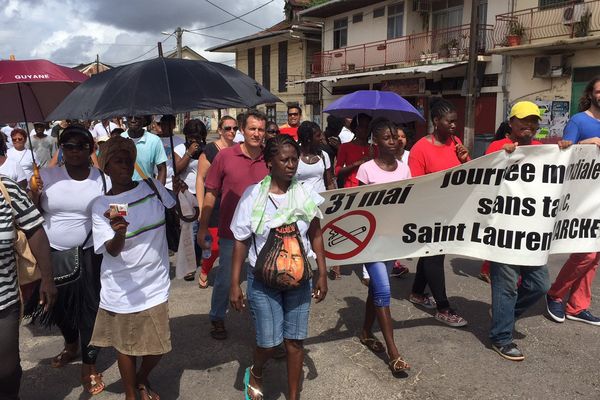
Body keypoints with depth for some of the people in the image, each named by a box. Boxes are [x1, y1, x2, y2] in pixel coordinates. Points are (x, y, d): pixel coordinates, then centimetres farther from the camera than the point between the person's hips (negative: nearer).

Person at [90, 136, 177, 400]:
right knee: (125, 346, 13)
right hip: (122, 290, -2)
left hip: (155, 285, 2)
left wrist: (181, 192, -6)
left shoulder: (153, 187, 0)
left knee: (157, 347, 11)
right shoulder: (101, 206, -7)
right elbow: (112, 251, -16)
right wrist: (119, 233, -36)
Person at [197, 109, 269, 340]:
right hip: (231, 232, -1)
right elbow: (211, 193, -1)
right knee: (224, 279, 13)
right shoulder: (225, 156, -6)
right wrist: (203, 227, 0)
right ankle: (217, 319, 36)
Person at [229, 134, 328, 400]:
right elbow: (241, 242, -5)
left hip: (299, 278, 2)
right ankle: (255, 374, 37)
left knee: (295, 340, 9)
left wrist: (322, 274, 4)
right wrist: (234, 284, -5)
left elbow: (316, 236, 5)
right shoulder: (253, 195, -9)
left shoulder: (305, 194, -3)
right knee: (269, 343, 1)